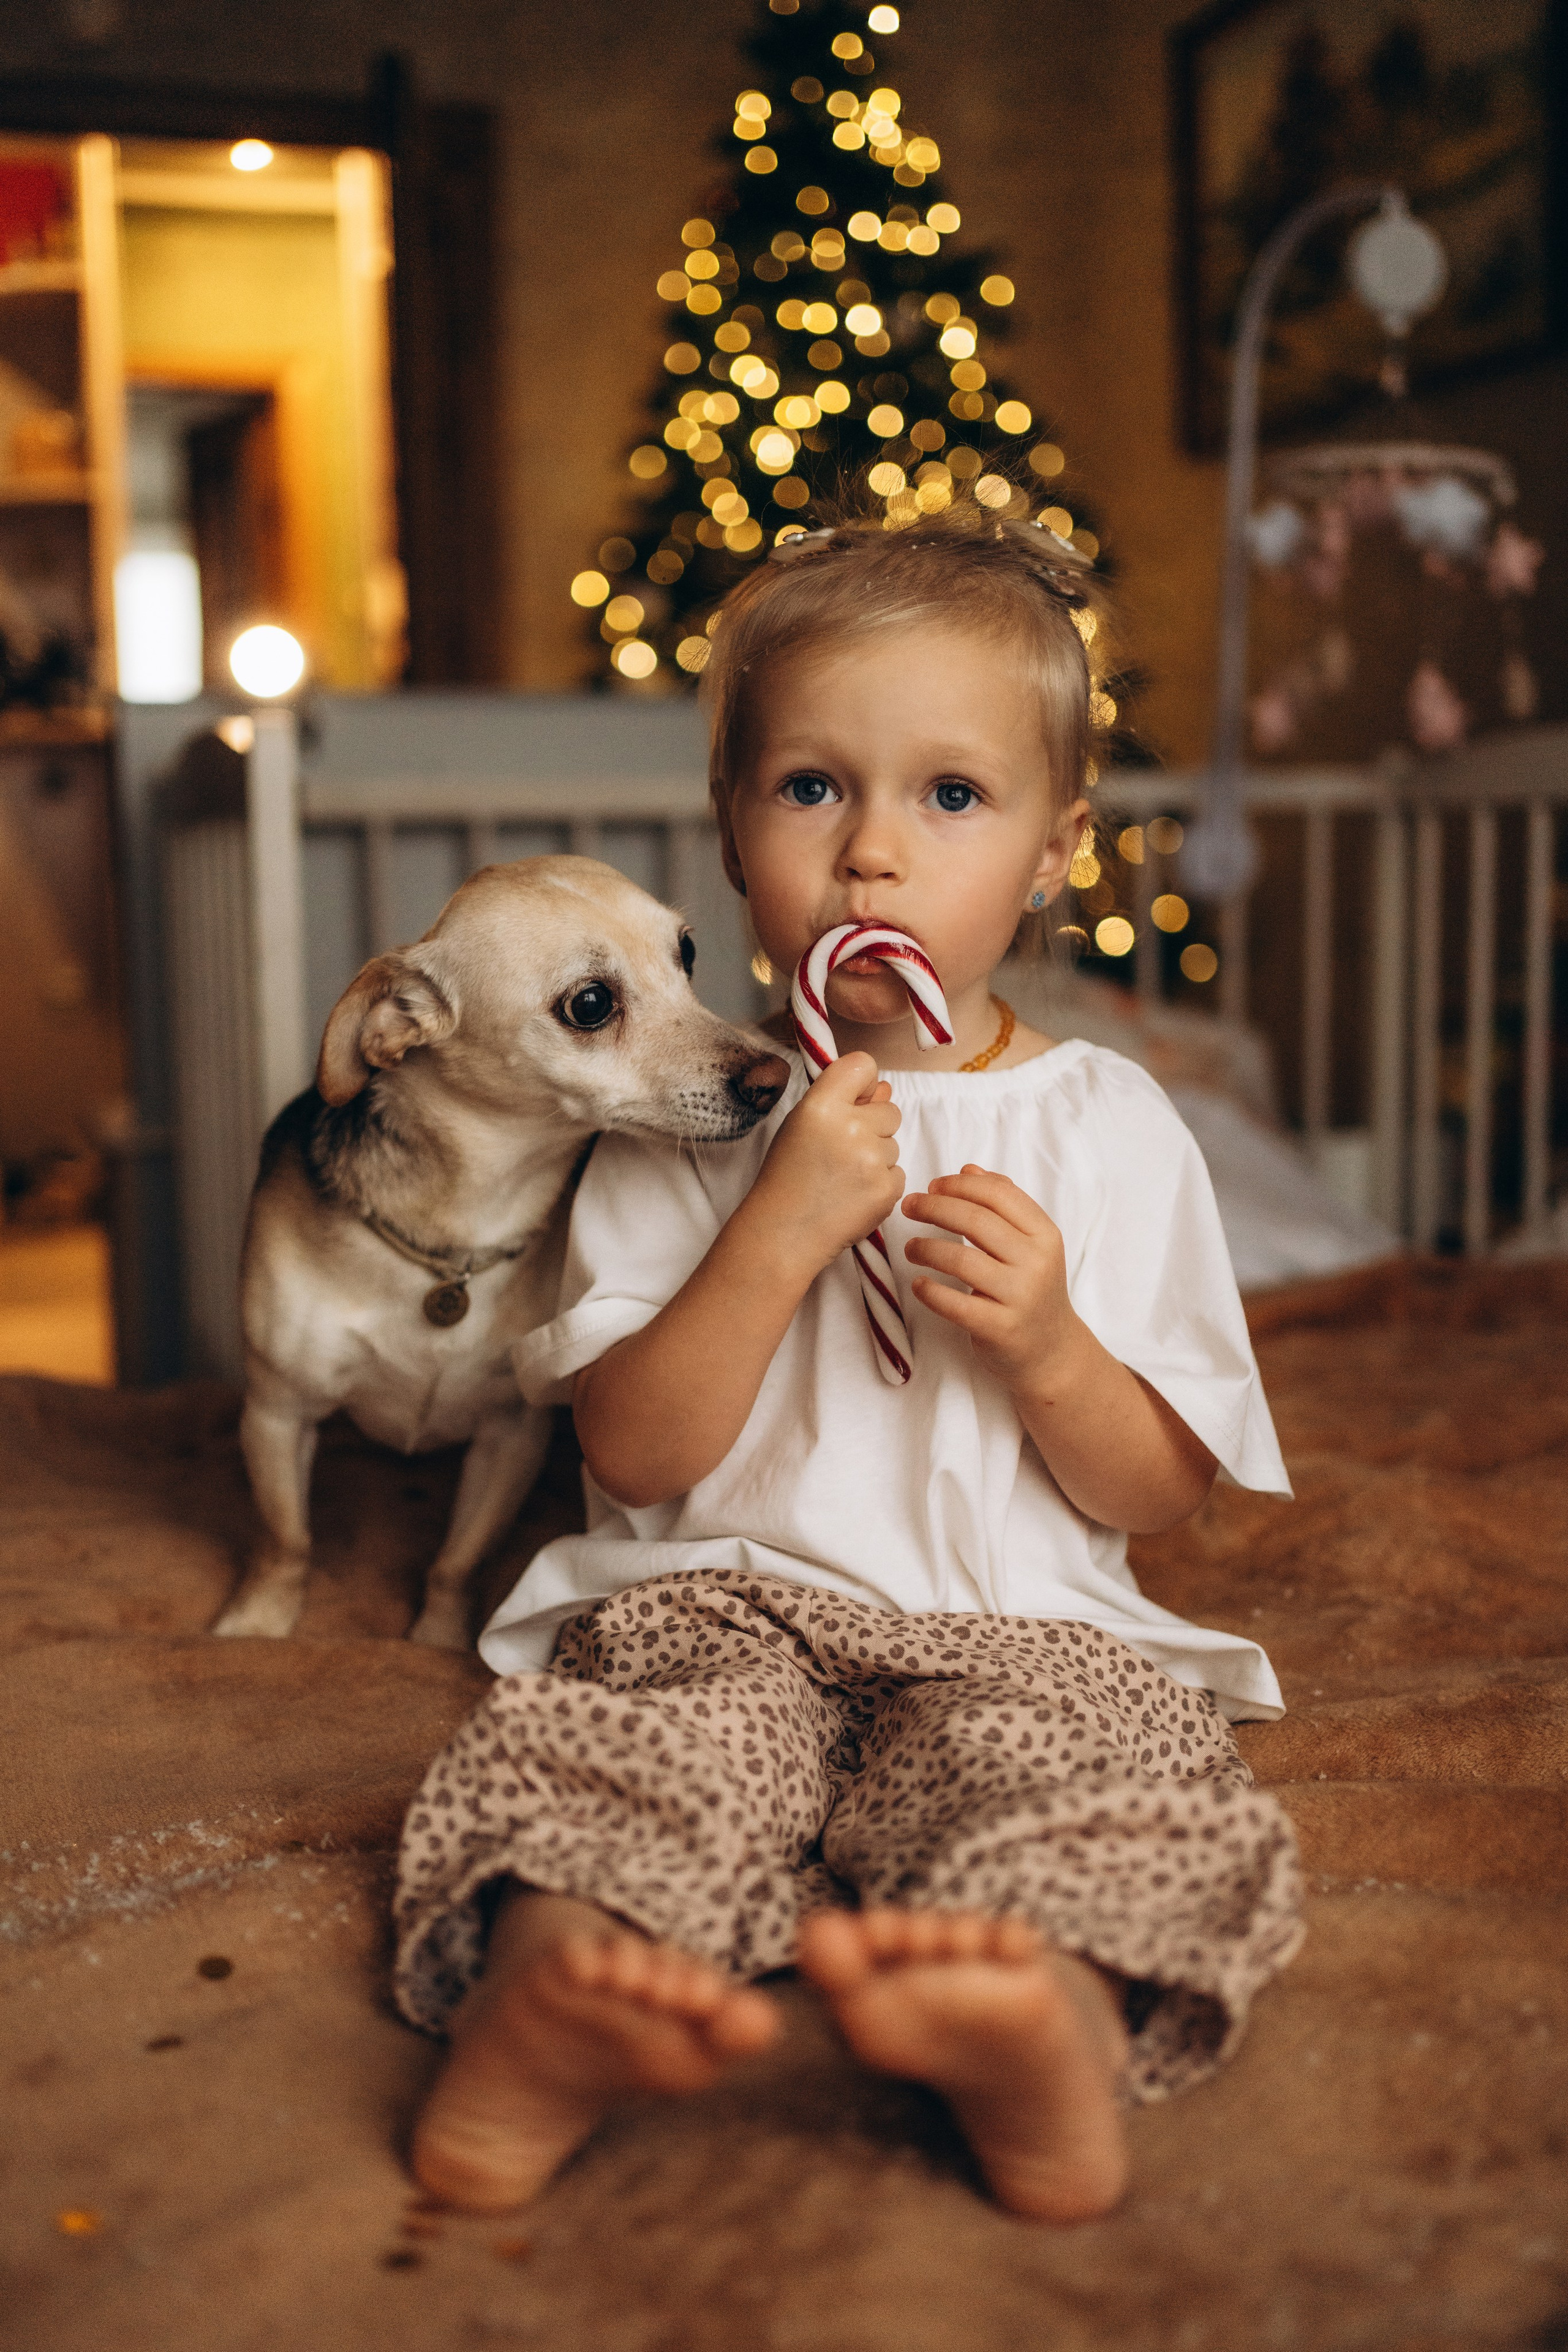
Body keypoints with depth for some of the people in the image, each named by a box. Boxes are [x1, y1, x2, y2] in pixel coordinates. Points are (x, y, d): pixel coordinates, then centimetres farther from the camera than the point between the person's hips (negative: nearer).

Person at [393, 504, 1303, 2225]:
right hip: (726, 1604, 0)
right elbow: (632, 1455, -3)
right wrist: (784, 1228, -16)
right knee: (679, 1729, -32)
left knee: (1113, 1757, -32)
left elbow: (1159, 1495, 7)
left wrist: (1045, 1347, -15)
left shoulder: (1110, 1130, 7)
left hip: (1020, 1625, 0)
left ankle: (1047, 2016, -58)